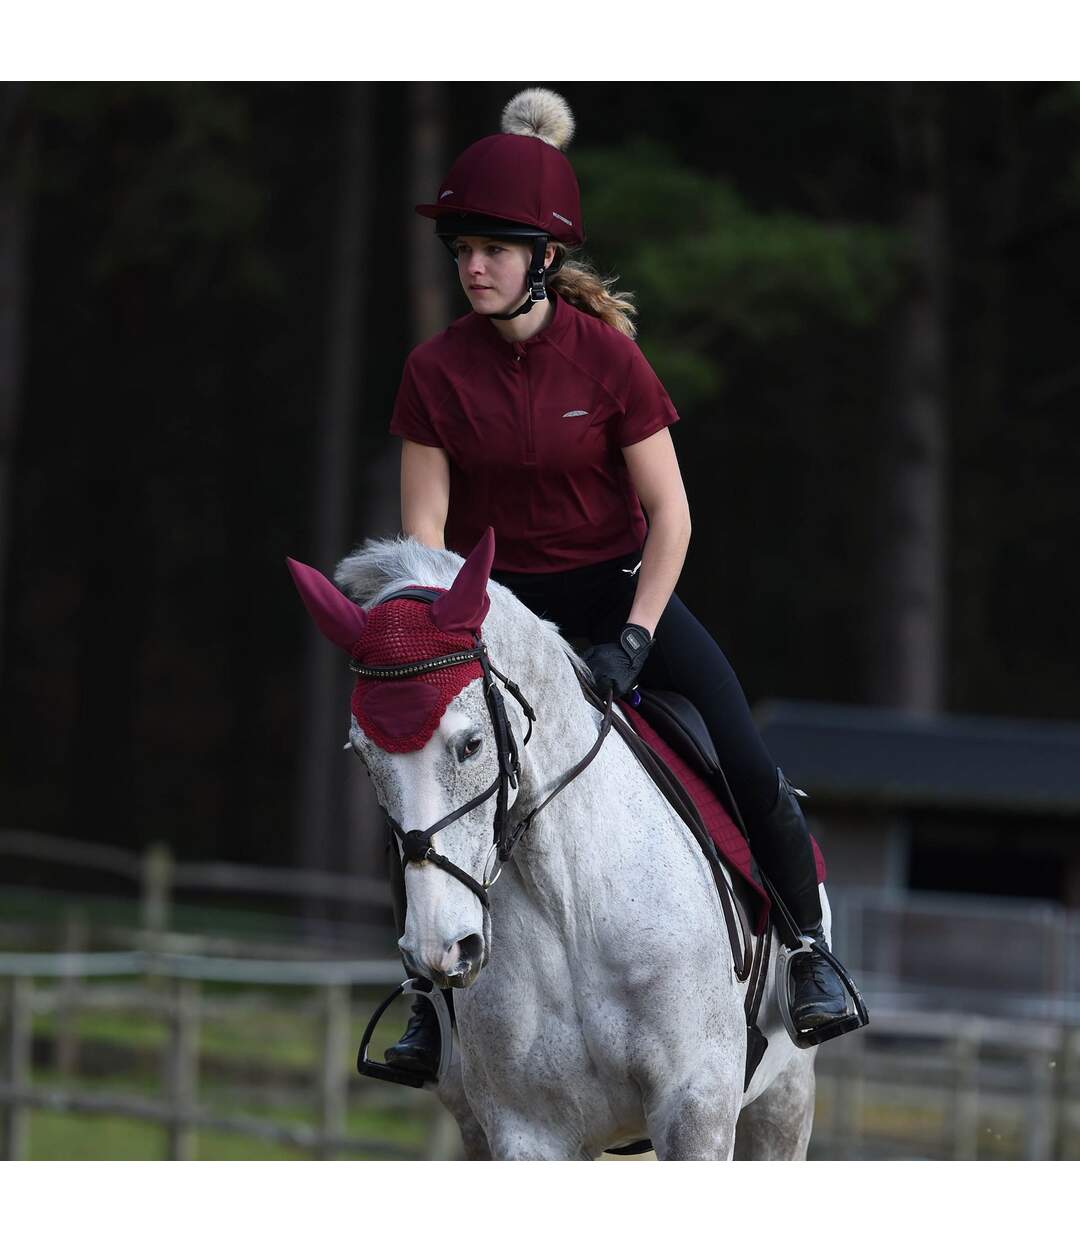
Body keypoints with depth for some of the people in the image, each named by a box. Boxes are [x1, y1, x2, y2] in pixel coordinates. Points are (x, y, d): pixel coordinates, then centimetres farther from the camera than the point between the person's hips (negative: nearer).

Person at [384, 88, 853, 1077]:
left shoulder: (606, 355, -12)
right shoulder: (437, 371, -8)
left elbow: (669, 516, -10)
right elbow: (426, 529, -5)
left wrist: (632, 639, -19)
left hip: (614, 585, -2)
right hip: (496, 598, 2)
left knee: (749, 765, -19)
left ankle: (808, 947, 4)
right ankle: (435, 992, 5)